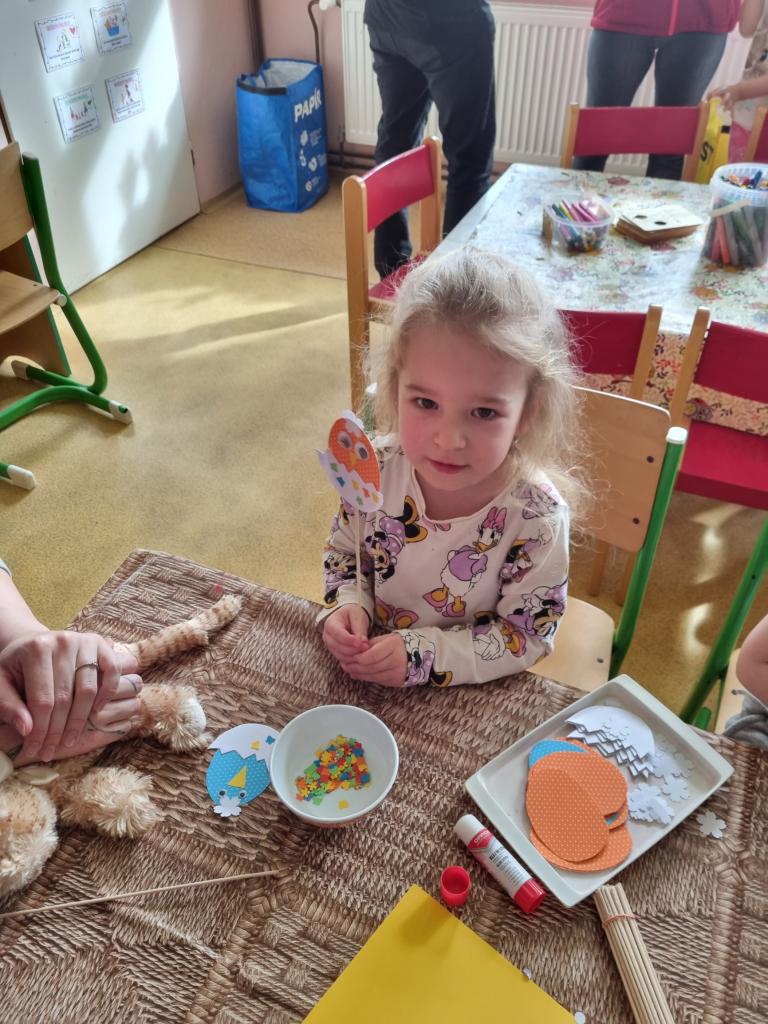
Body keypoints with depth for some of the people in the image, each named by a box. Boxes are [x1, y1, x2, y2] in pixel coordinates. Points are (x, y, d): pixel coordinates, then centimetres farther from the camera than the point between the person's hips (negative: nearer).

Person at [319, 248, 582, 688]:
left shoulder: (536, 516, -24)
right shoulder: (377, 468, -16)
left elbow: (527, 635, -14)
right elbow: (344, 553, 1)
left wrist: (424, 654, -23)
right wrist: (347, 607, -17)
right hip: (372, 669, 2)